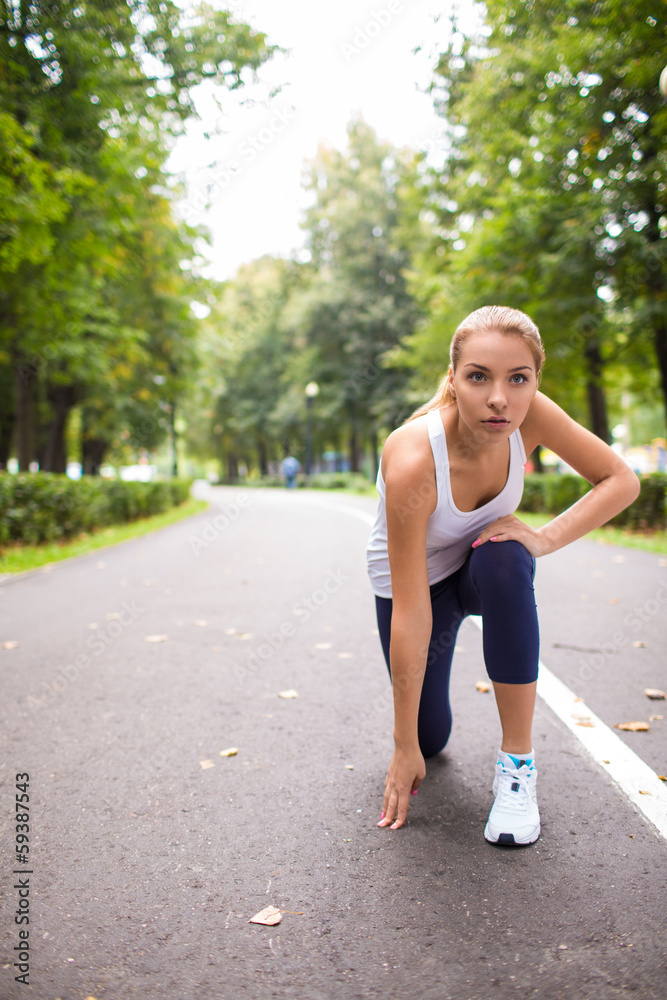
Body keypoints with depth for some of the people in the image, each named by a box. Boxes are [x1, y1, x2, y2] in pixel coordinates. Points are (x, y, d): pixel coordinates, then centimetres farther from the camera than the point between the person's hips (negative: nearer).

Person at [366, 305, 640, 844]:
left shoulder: (528, 415, -25)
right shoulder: (412, 460, -37)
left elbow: (622, 480, -13)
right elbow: (410, 614, -34)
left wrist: (544, 537, -30)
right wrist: (404, 748, -26)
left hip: (480, 566, 3)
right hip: (415, 579, -2)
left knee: (504, 560, -34)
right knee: (431, 739, -1)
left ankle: (518, 761, -19)